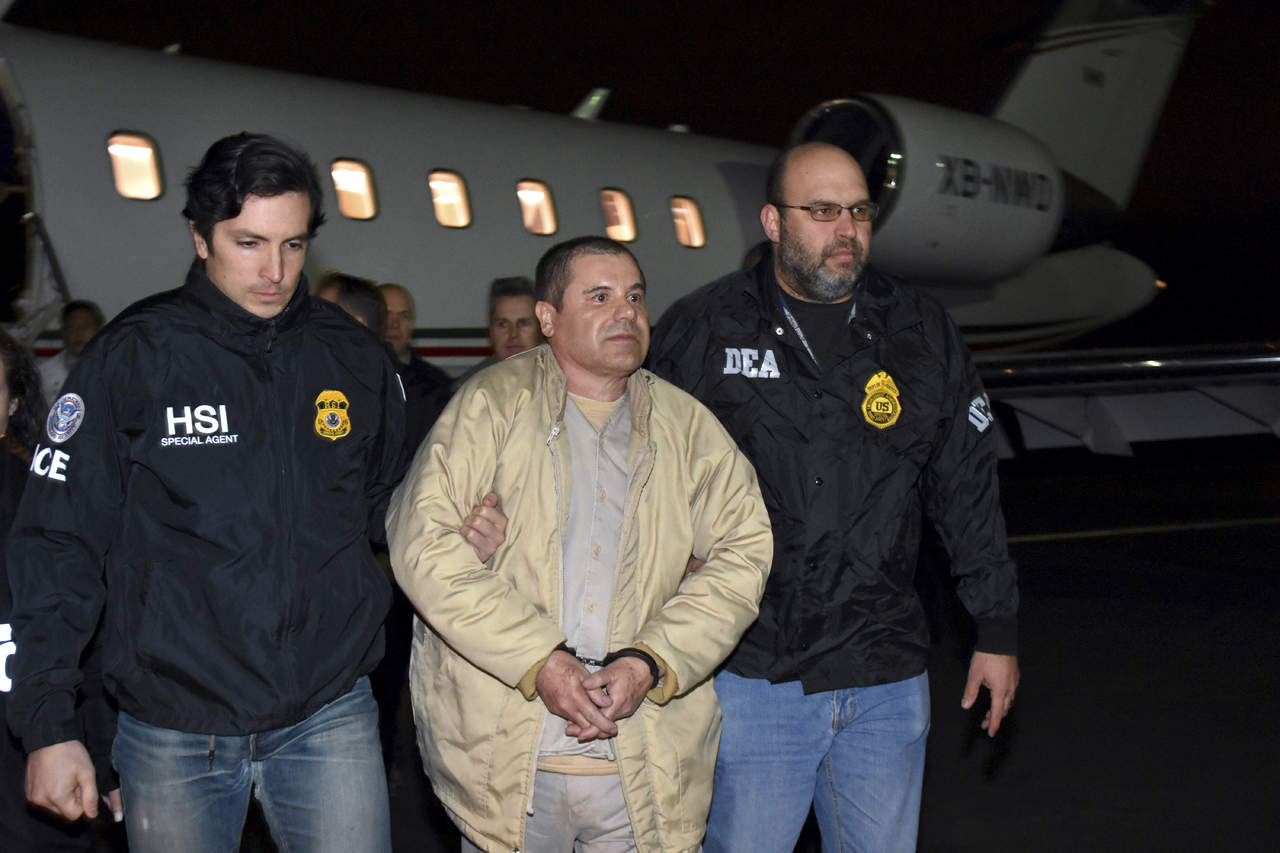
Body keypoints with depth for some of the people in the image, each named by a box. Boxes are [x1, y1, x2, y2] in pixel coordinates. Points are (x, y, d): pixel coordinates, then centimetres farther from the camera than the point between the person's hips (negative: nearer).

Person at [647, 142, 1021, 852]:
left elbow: (968, 490, 11)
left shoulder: (923, 334, 6)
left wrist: (998, 630, 12)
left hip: (886, 682, 3)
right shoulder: (701, 332, -2)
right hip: (748, 677, -3)